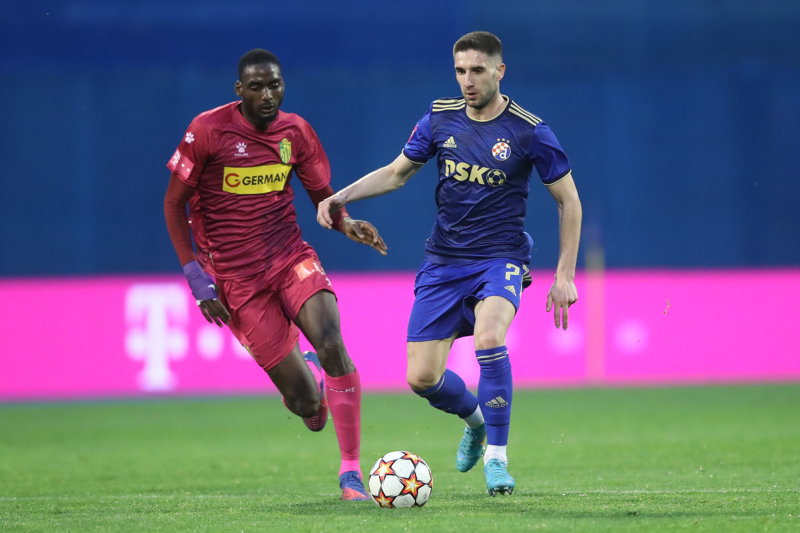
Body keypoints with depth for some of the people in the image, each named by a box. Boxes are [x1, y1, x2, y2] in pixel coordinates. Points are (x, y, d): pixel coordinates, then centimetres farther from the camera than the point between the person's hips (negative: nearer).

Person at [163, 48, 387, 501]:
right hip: (236, 279, -3)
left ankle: (352, 470, -12)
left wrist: (347, 223, -12)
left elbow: (324, 197, 12)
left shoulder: (295, 131, 3)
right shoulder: (208, 131, -8)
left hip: (292, 258, 3)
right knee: (304, 400, -10)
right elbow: (174, 203, -1)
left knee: (332, 344, -24)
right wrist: (197, 279, -8)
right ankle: (306, 377, 32)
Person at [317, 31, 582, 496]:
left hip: (500, 259, -4)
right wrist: (341, 197, 2)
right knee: (422, 378, -2)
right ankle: (476, 418, 33)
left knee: (488, 339, -34)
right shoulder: (441, 119, 2)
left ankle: (497, 454, -16)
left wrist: (565, 275, -3)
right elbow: (396, 173, 16)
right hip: (444, 261, 4)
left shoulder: (529, 132, -9)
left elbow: (569, 200, 0)